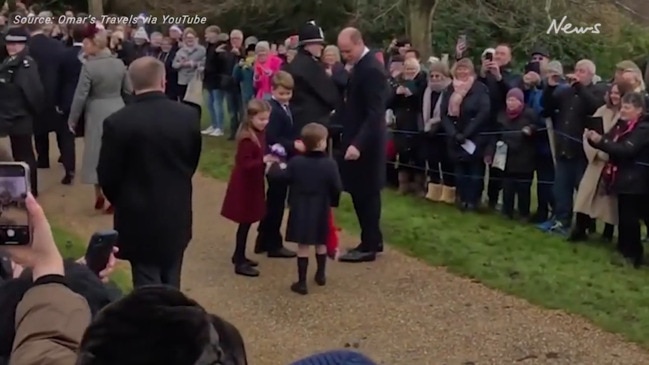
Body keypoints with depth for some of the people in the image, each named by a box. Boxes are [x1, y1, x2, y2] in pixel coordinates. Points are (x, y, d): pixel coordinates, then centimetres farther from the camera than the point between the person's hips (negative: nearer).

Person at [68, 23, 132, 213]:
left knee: (98, 154, 8)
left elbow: (80, 96, -13)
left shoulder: (89, 66, -15)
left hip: (97, 115, -4)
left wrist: (72, 120, -3)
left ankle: (99, 197, 16)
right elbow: (128, 90, 8)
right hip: (118, 111, 5)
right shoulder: (119, 64, 0)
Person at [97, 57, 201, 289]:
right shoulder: (189, 115, -6)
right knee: (170, 287, 19)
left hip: (139, 217, -4)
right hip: (177, 215, 4)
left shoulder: (118, 122, -17)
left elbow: (107, 175, -8)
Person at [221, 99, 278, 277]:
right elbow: (244, 164, -26)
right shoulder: (247, 139, -23)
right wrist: (264, 160, -33)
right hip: (244, 185, -9)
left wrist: (270, 157, -1)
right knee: (245, 222, -2)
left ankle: (239, 255, 31)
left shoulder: (260, 133, 5)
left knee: (247, 221, 17)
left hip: (252, 183, 9)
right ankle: (240, 263, 5)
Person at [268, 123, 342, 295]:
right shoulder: (330, 164, -12)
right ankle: (321, 275, 34)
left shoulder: (295, 162, -8)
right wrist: (333, 201, 10)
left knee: (303, 246, 3)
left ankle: (302, 282, 3)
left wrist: (274, 167, 21)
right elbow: (337, 188, -9)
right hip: (321, 211, 0)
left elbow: (282, 177, 1)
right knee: (321, 243, 19)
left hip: (300, 210, 0)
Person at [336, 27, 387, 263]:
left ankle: (369, 246, 8)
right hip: (358, 140, 9)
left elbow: (375, 113, -25)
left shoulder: (371, 69, -19)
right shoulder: (360, 66, 11)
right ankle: (373, 240, 25)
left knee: (365, 193, -1)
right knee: (363, 193, 15)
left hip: (365, 143, -9)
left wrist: (358, 144, -31)